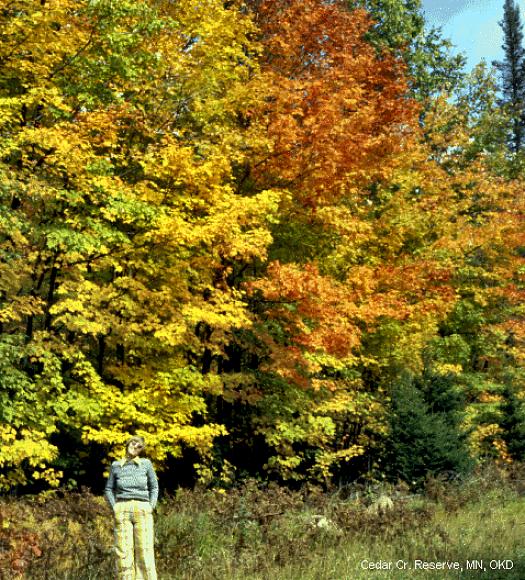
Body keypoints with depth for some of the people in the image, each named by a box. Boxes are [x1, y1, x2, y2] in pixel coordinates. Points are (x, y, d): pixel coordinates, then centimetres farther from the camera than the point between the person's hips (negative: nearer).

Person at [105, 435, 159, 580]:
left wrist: (151, 507, 0)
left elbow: (154, 487, 13)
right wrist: (114, 507, 1)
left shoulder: (146, 464, 6)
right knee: (124, 551, -4)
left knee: (145, 550, -7)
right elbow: (109, 489, 15)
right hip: (122, 510, 1)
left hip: (142, 510, -1)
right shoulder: (116, 466, 8)